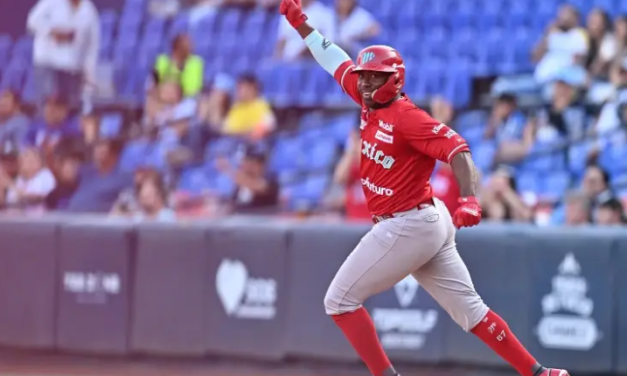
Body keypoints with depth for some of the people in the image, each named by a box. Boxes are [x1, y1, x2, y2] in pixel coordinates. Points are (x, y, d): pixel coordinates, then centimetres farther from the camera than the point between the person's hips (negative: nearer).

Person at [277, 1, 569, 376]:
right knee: (468, 308, 10)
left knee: (340, 301, -3)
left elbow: (458, 150, -27)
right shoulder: (372, 101, 7)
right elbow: (337, 61, 20)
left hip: (408, 227, -9)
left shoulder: (406, 117, -18)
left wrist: (470, 199, -42)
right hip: (427, 223, 9)